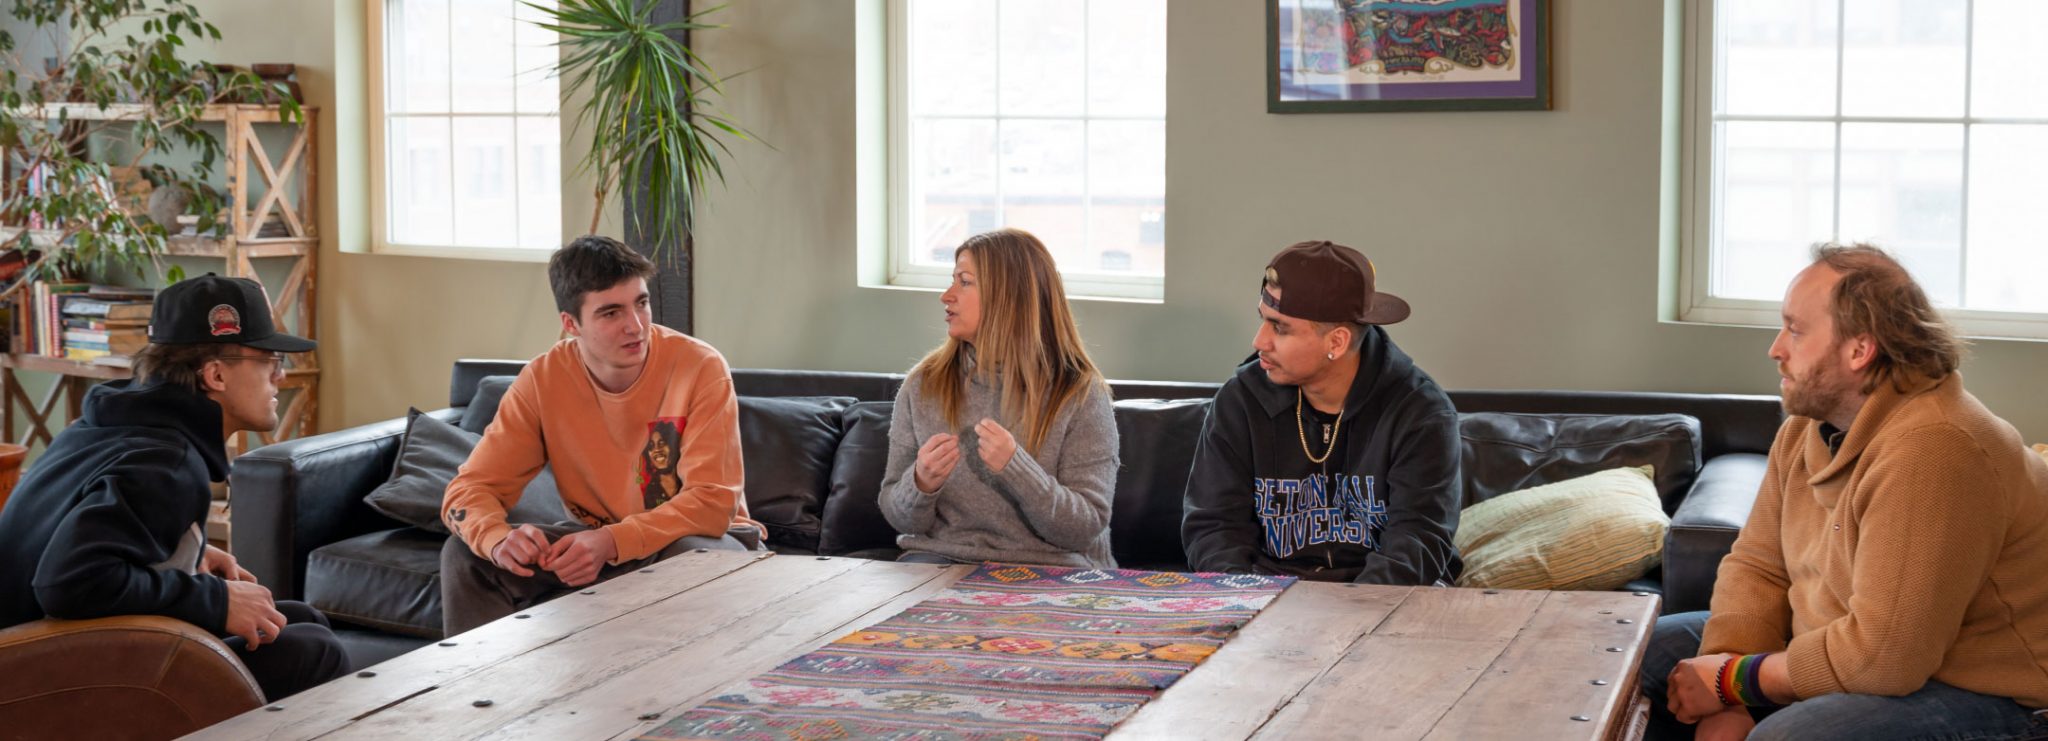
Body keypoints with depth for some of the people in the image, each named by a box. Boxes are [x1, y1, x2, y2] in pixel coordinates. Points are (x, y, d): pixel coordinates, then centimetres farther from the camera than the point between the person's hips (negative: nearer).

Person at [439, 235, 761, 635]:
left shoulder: (702, 368, -19)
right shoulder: (543, 379, -10)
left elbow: (711, 501, -23)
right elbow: (470, 489, -9)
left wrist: (612, 543, -37)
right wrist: (499, 540, -34)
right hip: (595, 537, 3)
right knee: (465, 553, -15)